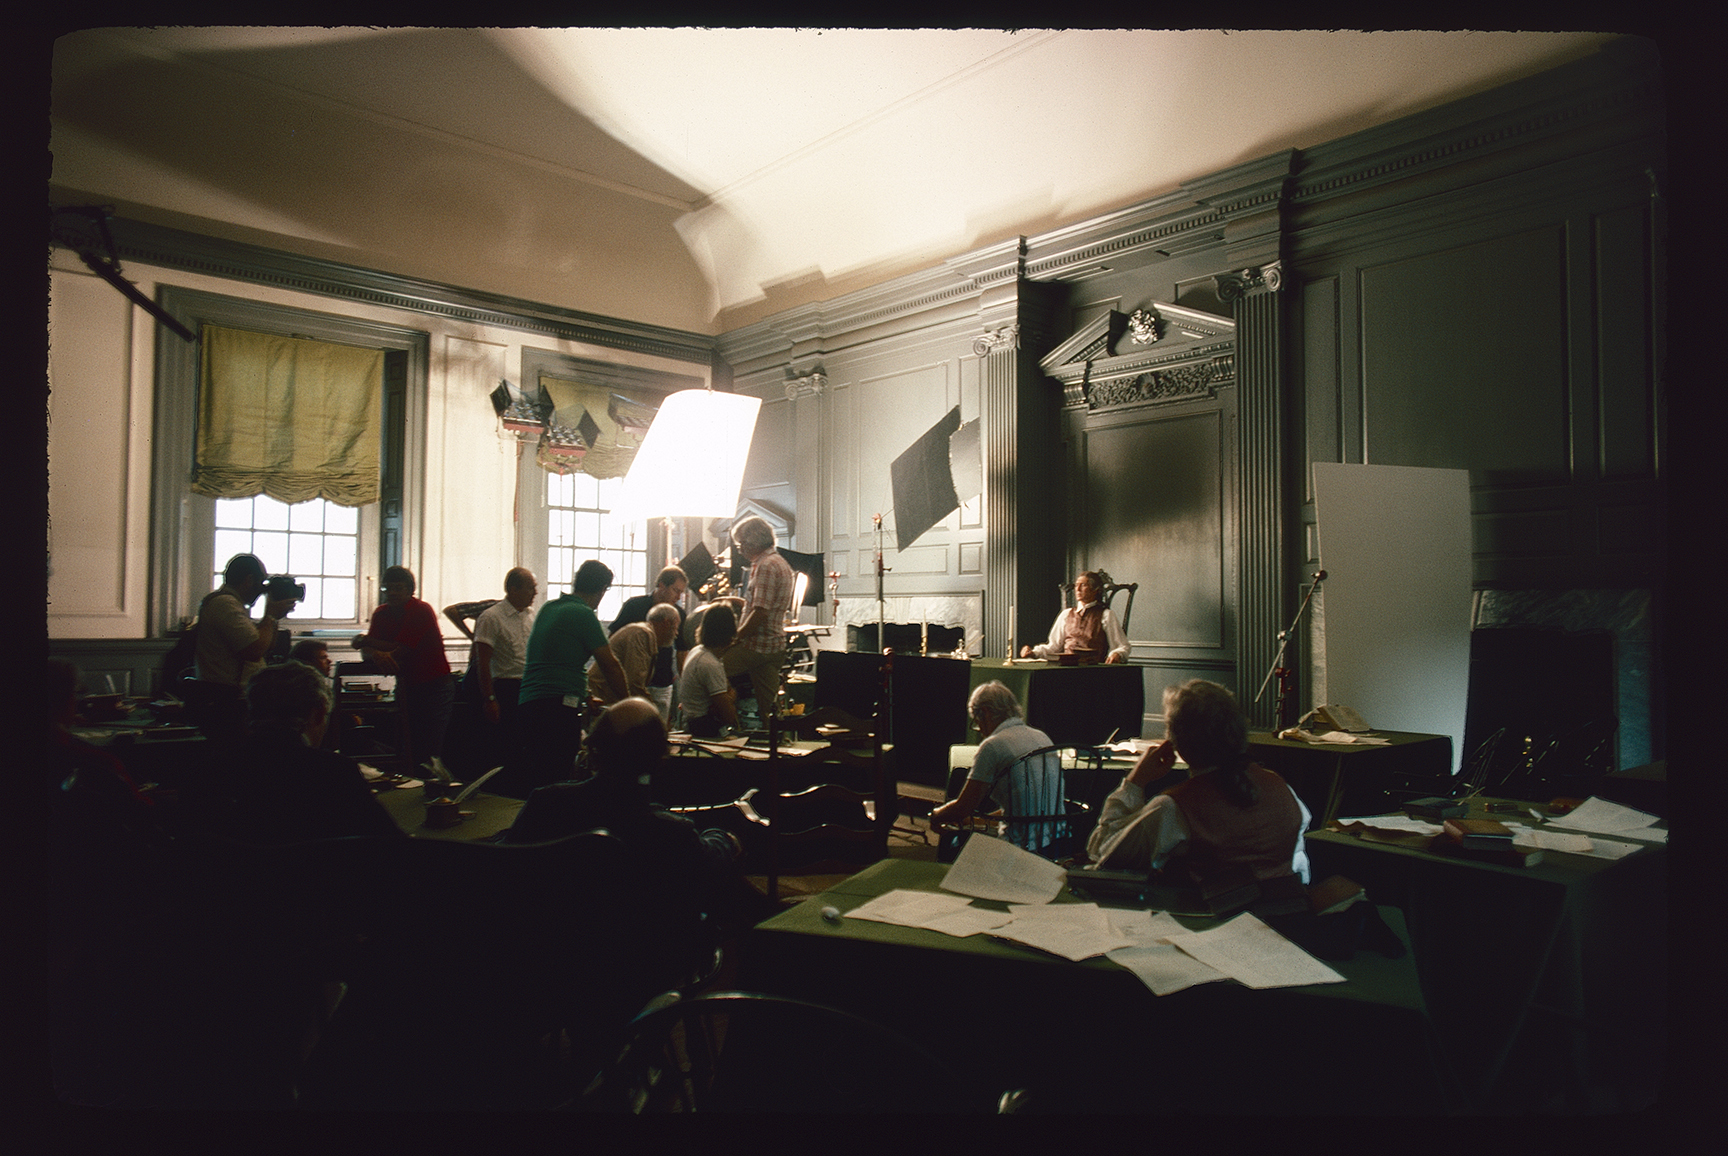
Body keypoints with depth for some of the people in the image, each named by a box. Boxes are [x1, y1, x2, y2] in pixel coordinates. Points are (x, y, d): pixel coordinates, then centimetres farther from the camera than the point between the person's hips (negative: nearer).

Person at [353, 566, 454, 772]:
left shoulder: (422, 611, -13)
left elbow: (400, 651, -19)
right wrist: (376, 654, -27)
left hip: (434, 685, -6)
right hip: (407, 685, 6)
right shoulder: (381, 614, 7)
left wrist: (364, 640, -9)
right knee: (411, 751, 7)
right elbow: (366, 652, -3)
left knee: (432, 753, -10)